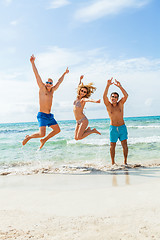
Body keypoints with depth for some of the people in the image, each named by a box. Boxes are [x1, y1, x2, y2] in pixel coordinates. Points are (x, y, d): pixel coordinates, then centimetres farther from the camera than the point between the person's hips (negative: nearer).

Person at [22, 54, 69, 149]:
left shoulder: (52, 90, 14)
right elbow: (37, 75, -7)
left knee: (57, 130, 14)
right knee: (42, 134, -18)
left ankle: (44, 140, 28)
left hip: (50, 116, 8)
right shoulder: (42, 88, -2)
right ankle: (29, 137, 10)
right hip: (42, 115, -8)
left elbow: (59, 82, 28)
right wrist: (33, 63, -11)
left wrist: (64, 74, 39)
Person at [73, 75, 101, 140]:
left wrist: (95, 101, -54)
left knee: (79, 137, -12)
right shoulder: (77, 97, 9)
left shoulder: (83, 99, -10)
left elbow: (89, 99, -33)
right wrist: (80, 79, 34)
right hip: (78, 121, 7)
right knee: (76, 138, 4)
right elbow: (79, 87, 26)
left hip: (83, 120, -7)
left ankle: (93, 131, 5)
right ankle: (87, 130, 22)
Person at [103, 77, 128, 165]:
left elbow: (126, 95, -16)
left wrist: (120, 86, -25)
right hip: (113, 128, -1)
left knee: (124, 145, 1)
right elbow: (104, 96, -20)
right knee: (112, 145, 6)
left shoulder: (120, 104, 0)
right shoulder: (108, 105, -3)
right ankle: (113, 162, 17)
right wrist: (108, 86, -28)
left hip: (122, 127, 1)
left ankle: (125, 161, 12)